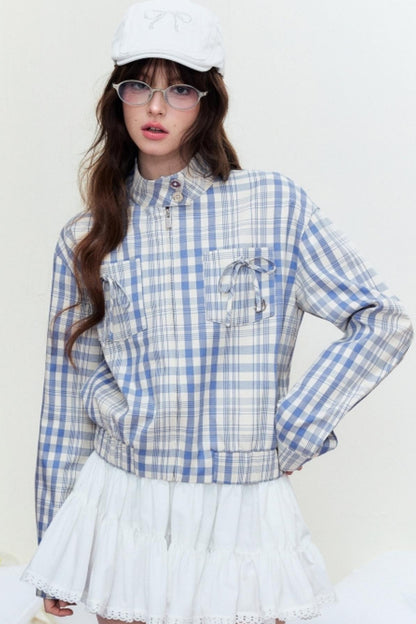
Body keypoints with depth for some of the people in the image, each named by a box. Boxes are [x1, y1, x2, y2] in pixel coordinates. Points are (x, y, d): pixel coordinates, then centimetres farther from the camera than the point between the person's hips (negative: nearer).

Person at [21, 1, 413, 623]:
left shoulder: (274, 205, -4)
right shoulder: (85, 240, 4)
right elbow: (69, 395, 8)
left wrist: (291, 428, -7)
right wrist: (57, 552, 11)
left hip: (240, 512, -1)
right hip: (125, 508, 2)